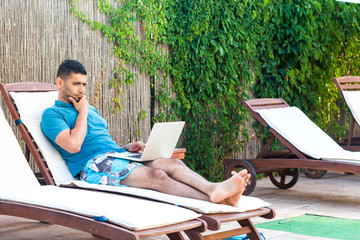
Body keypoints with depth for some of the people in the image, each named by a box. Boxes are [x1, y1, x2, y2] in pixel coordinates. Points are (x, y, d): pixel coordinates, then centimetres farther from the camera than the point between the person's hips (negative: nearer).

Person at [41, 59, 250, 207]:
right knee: (157, 176, -31)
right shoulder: (52, 114, 5)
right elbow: (73, 145, -13)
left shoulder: (91, 110, 32)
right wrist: (82, 112, 0)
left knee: (174, 163, -19)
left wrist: (127, 148, 11)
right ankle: (213, 199, -47)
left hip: (117, 157, 8)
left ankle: (213, 189, -42)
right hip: (94, 166, -8)